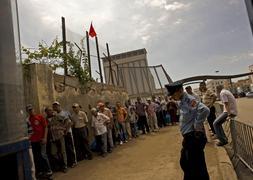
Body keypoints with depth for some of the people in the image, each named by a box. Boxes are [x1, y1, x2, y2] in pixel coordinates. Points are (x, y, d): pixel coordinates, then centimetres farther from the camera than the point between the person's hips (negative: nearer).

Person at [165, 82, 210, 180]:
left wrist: (197, 125, -23)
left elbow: (204, 110, -34)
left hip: (194, 137, -10)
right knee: (185, 163, 22)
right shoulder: (182, 101, 10)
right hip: (189, 137, 10)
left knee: (197, 166, 3)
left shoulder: (188, 100, -19)